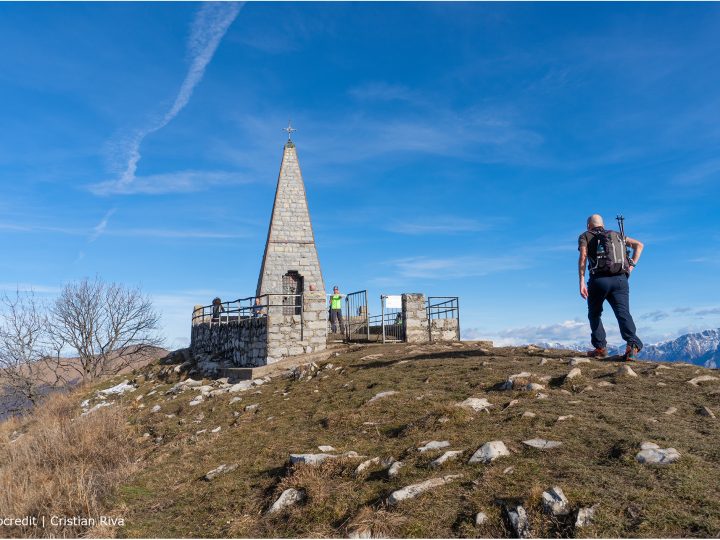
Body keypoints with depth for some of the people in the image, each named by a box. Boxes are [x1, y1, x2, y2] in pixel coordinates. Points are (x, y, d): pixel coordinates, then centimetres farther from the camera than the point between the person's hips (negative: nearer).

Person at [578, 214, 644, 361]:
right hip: (620, 280, 2)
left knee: (594, 314, 16)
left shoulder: (585, 236, 13)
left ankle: (600, 348, 11)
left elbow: (583, 258, -4)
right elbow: (639, 245, 19)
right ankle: (633, 344, -29)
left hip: (599, 280, -2)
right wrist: (632, 265, 13)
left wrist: (581, 283, -10)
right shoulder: (617, 235, 26)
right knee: (623, 313, -8)